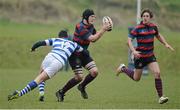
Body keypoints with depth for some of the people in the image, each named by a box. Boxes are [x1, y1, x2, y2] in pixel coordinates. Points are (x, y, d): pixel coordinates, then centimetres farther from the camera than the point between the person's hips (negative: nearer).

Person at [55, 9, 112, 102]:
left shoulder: (90, 26, 3)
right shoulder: (80, 27, -24)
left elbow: (94, 39, 13)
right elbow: (92, 38, -28)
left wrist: (103, 30, 2)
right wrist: (102, 30, -22)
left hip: (84, 53, 8)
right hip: (74, 54, -8)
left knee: (94, 72, -6)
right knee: (79, 77, -13)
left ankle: (82, 87, 21)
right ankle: (61, 92, 3)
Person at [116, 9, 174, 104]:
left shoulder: (153, 26, 2)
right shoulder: (138, 28, -15)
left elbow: (158, 36, 23)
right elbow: (129, 40, -17)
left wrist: (166, 44, 10)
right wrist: (133, 51, -31)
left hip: (150, 55, 4)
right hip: (140, 56, -4)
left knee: (157, 73, -14)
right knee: (136, 78, 10)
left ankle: (161, 97, -9)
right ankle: (123, 69, 39)